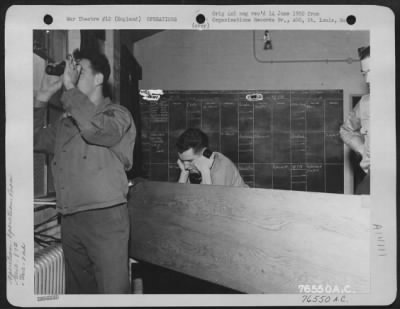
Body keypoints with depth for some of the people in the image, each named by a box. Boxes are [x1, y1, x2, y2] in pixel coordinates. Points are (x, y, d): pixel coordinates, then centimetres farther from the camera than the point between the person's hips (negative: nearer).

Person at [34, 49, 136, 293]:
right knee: (77, 290, 15)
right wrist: (43, 95, 8)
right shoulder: (66, 122, 15)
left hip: (105, 217, -6)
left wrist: (69, 87, -14)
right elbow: (36, 140, 14)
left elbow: (95, 129, -23)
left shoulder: (117, 114, -2)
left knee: (112, 291, -4)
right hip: (69, 220, 6)